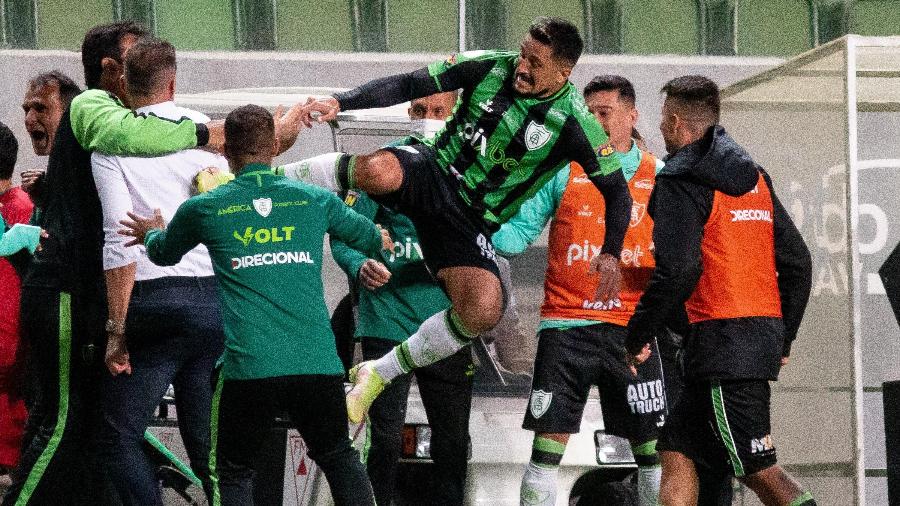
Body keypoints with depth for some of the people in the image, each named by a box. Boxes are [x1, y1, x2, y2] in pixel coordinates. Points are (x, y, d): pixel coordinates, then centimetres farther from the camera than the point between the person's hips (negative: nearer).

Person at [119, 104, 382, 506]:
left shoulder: (204, 208, 7)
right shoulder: (315, 200, 10)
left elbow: (163, 253, 28)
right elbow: (373, 239, 29)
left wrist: (152, 233, 52)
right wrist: (384, 240, 53)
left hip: (249, 366, -2)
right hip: (317, 363, 2)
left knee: (233, 471, 13)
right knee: (339, 457, 20)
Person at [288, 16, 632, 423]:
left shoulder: (573, 125, -10)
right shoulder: (491, 67, -5)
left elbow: (616, 191, -3)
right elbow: (409, 85, -2)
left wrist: (610, 254, -19)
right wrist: (340, 103, -14)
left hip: (471, 220, 0)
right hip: (430, 171, 0)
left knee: (483, 310, -25)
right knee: (378, 171, -37)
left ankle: (379, 374, -6)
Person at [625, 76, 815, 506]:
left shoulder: (680, 182, -8)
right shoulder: (754, 177, 16)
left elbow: (677, 271, -19)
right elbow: (797, 264, 16)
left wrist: (637, 334, -7)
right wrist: (782, 340, 23)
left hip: (722, 340, -8)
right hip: (764, 333, 8)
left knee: (758, 469, -8)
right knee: (675, 450, 13)